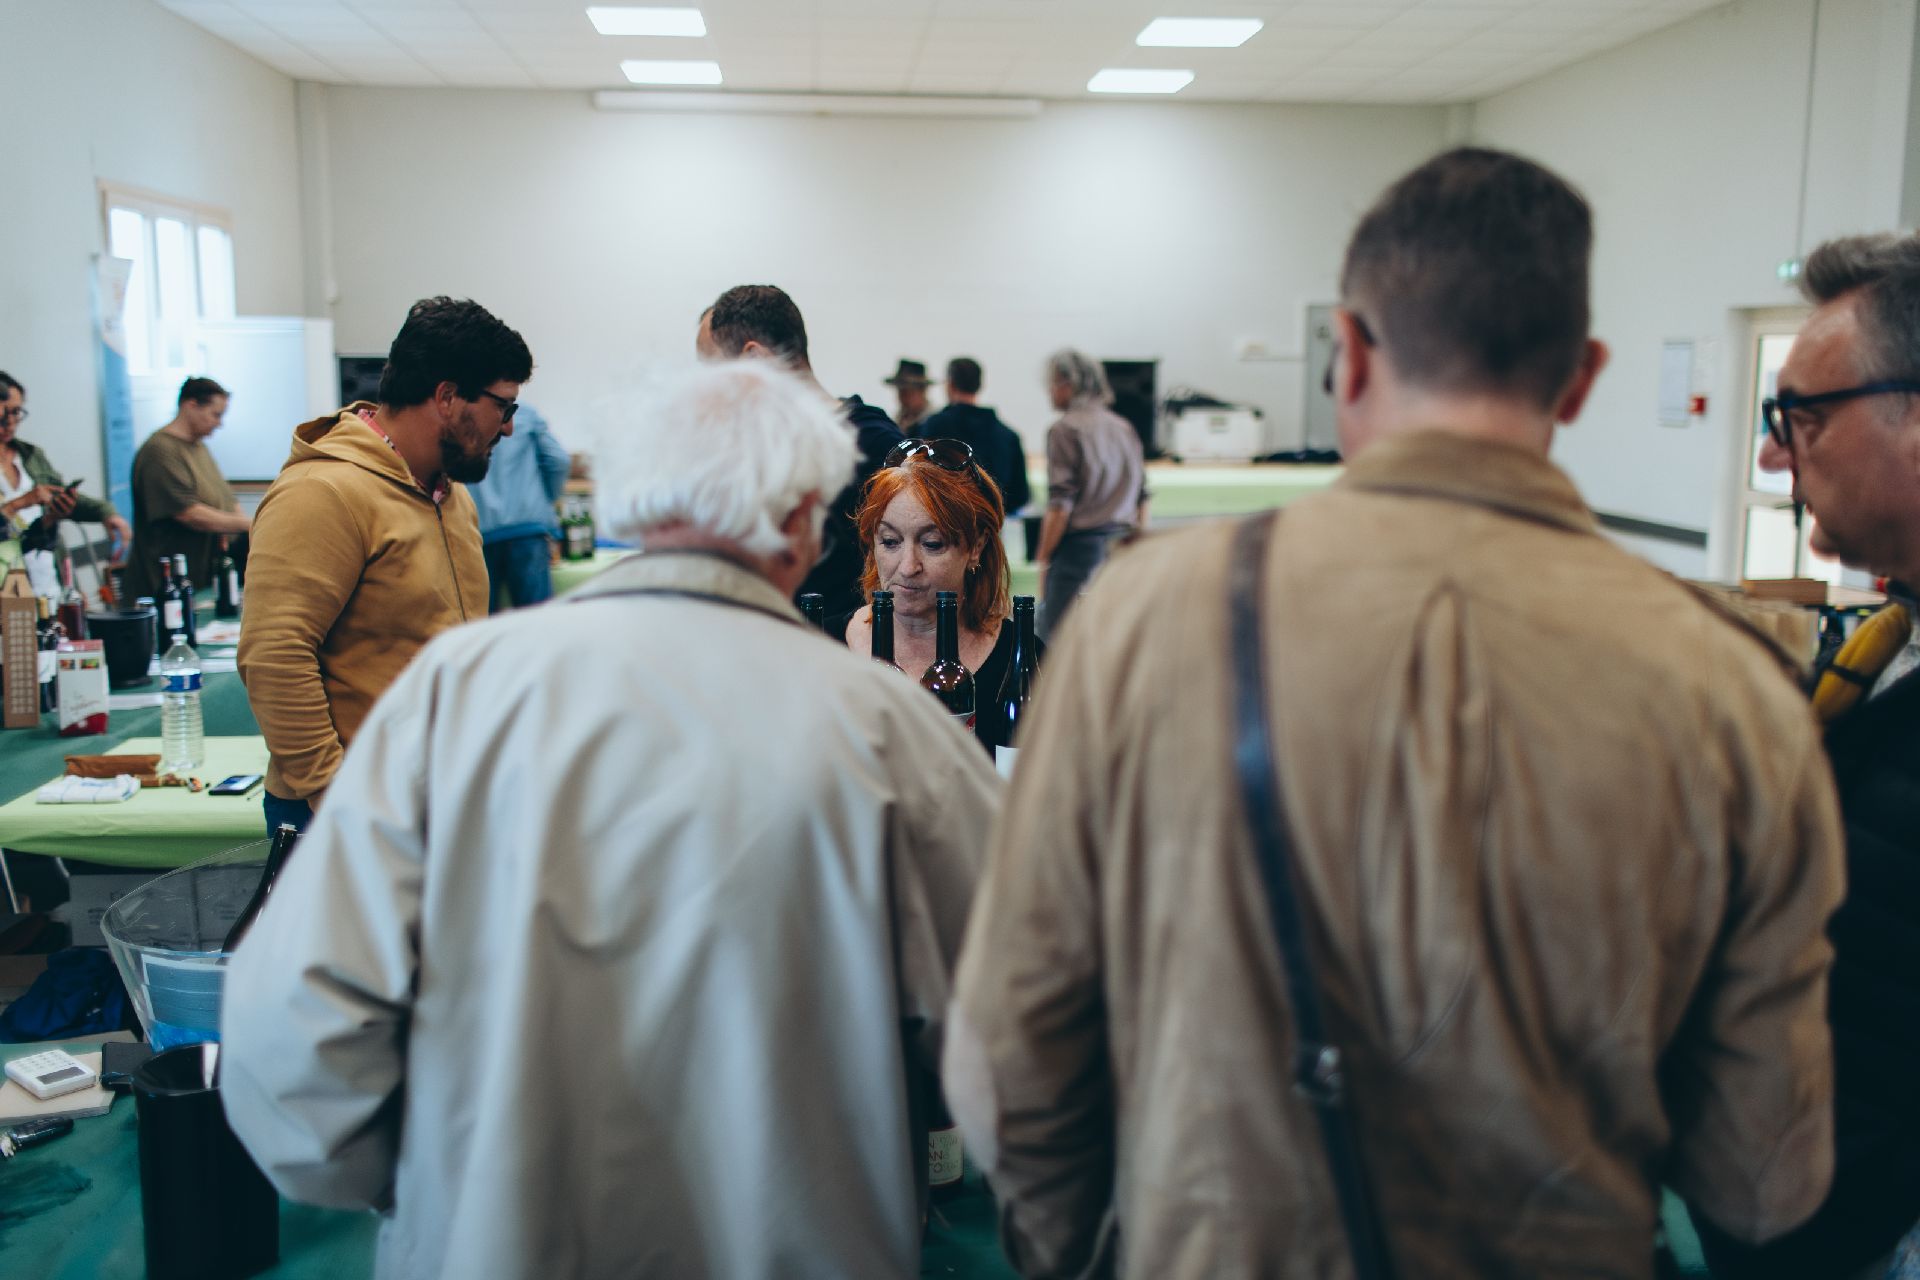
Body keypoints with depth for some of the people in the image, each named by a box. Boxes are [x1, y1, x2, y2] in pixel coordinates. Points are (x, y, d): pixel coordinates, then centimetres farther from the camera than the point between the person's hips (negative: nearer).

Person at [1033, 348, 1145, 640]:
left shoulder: (1065, 430, -8)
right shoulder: (1124, 428, 12)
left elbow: (1060, 504, -13)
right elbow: (1141, 498, 15)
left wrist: (1043, 558, -7)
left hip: (1079, 546, -7)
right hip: (1122, 546, 7)